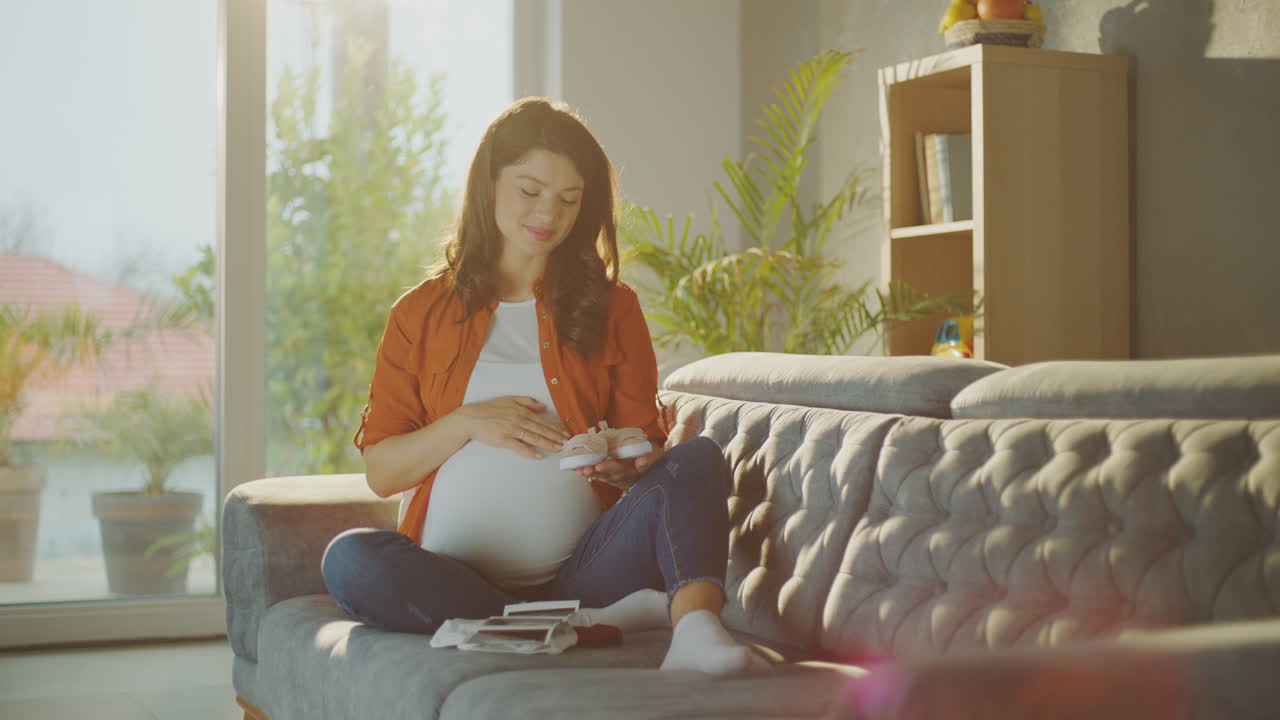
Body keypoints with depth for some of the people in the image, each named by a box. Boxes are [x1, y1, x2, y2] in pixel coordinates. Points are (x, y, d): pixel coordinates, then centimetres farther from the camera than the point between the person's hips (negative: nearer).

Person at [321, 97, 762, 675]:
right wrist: (467, 423, -8)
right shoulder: (423, 313, 13)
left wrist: (622, 465, -13)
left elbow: (644, 459, 11)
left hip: (580, 571, 1)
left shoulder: (612, 309, 15)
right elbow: (380, 472, 9)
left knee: (697, 458, -22)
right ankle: (589, 625, -31)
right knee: (349, 558, -31)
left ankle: (695, 628, -46)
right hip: (456, 579, 0)